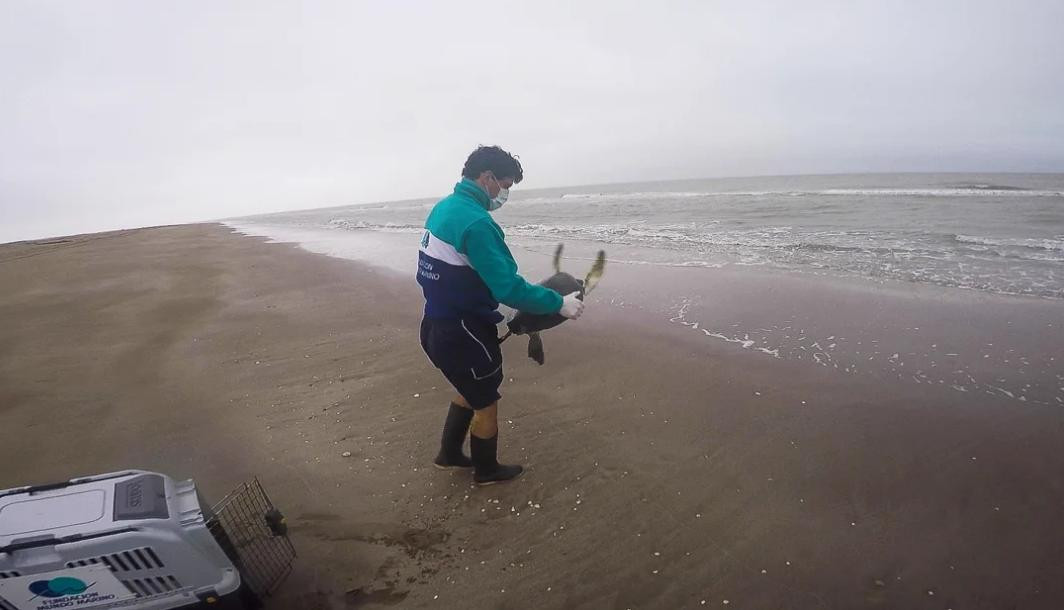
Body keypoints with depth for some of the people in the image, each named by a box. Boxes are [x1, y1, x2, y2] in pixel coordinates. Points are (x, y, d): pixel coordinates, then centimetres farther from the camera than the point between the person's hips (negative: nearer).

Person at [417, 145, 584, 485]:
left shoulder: (444, 208, 6)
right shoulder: (476, 222, -25)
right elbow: (508, 288, -28)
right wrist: (559, 303, -19)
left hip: (439, 325, 9)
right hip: (463, 332, -9)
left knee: (471, 390, 29)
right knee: (486, 401, 13)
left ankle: (450, 454, 42)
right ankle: (486, 470, 33)